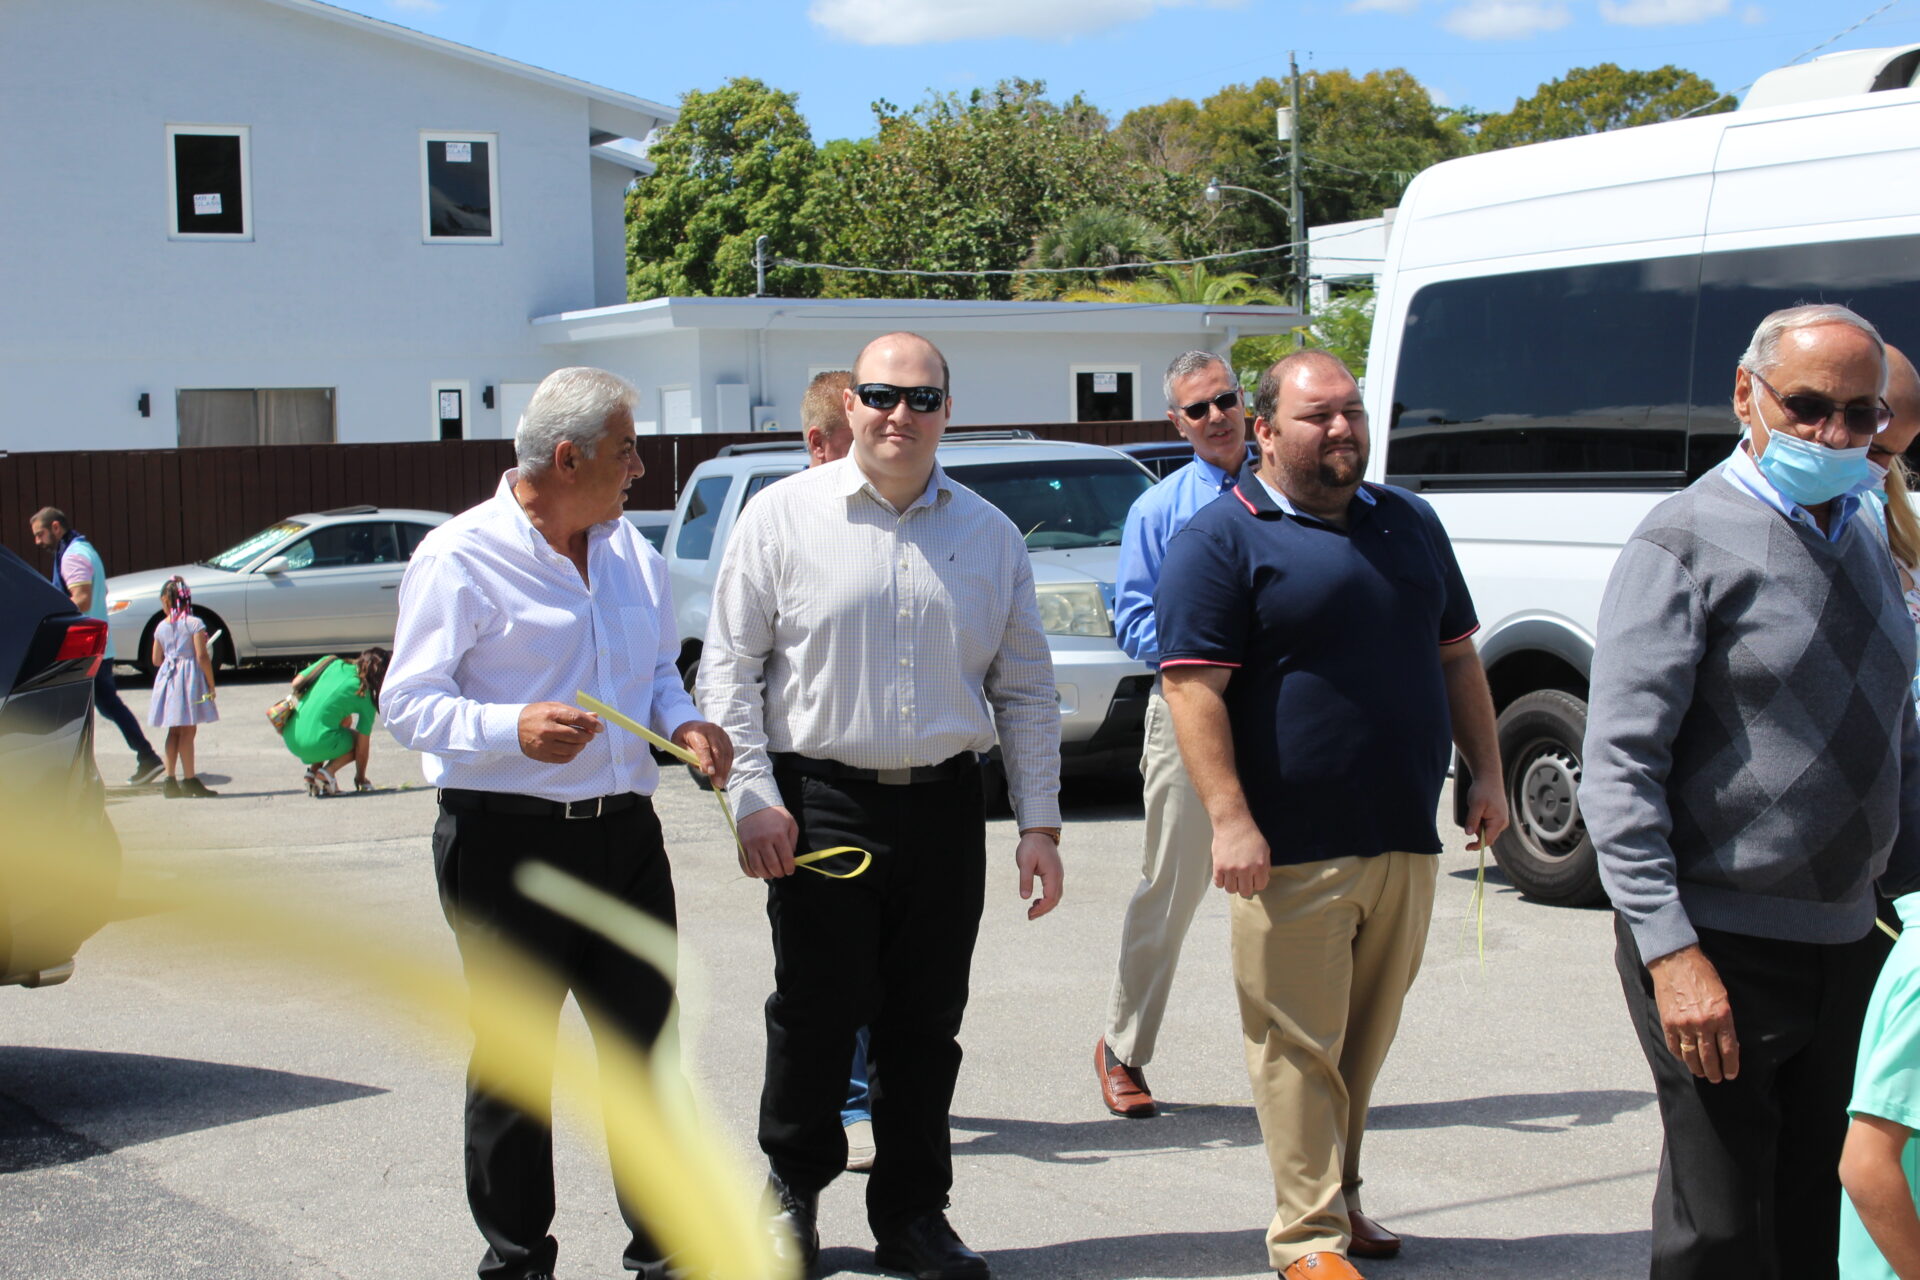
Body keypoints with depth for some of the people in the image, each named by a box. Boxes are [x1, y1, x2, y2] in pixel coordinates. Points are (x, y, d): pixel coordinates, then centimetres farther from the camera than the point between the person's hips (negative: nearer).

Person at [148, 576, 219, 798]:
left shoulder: (161, 627, 5)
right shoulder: (194, 624, -9)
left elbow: (156, 660, 11)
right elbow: (202, 657, -13)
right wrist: (211, 685, -7)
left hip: (168, 678, 5)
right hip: (190, 679, -5)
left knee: (174, 732, 12)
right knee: (188, 731, -3)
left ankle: (170, 780, 11)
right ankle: (189, 780, -3)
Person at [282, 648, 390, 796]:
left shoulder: (332, 663, 9)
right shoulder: (366, 698, 0)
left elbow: (296, 683, 11)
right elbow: (362, 746, 4)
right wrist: (360, 778, 20)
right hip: (317, 745, -6)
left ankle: (313, 772, 16)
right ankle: (327, 772, -3)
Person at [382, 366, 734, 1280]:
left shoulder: (630, 551, 14)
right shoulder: (460, 556, -7)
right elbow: (409, 703, -10)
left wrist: (682, 723, 3)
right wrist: (512, 728, -27)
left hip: (624, 833, 6)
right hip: (508, 841, -6)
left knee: (647, 1042, 10)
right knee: (513, 1058, 4)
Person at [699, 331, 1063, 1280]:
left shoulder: (988, 534, 10)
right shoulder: (784, 515, 1)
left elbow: (1026, 691, 12)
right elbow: (730, 665, 1)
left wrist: (1039, 823, 6)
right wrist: (753, 796, -8)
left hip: (946, 811, 3)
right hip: (821, 803, -2)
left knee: (927, 1024, 8)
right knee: (816, 1014, 4)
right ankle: (791, 1186, 26)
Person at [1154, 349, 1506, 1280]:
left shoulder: (1409, 522, 15)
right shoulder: (1223, 538, -5)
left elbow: (1456, 656, 22)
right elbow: (1193, 687, -12)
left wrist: (1484, 773, 13)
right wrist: (1230, 819, -19)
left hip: (1405, 840, 6)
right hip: (1293, 852, -6)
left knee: (1367, 1039, 14)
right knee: (1299, 1047, -1)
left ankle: (1341, 1197, 28)